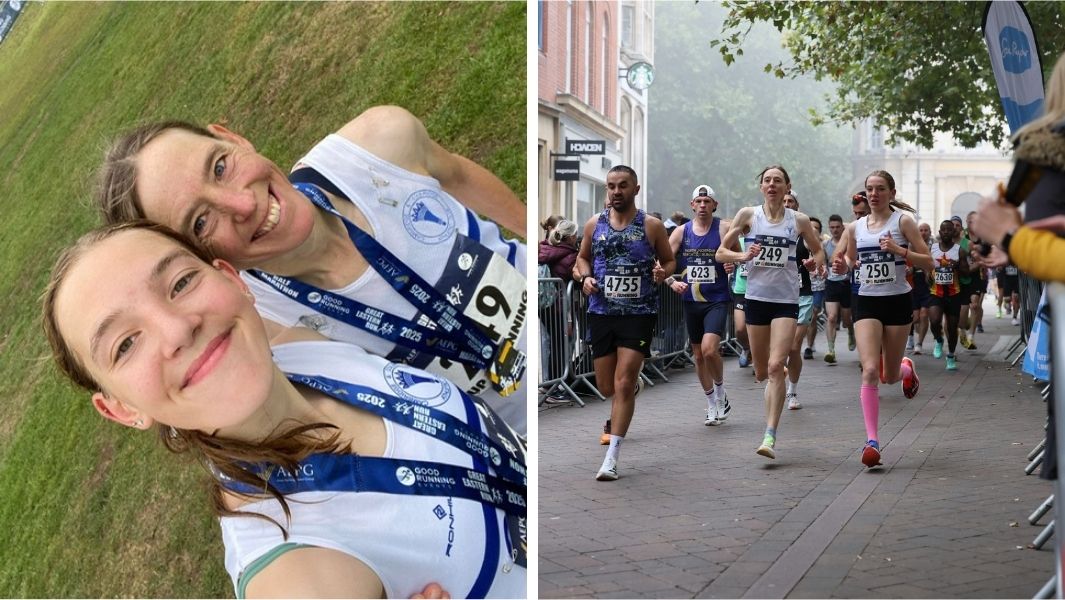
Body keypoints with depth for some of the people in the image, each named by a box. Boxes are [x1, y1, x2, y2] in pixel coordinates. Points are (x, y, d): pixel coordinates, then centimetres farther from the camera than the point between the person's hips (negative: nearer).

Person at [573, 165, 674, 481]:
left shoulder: (651, 226, -1)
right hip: (601, 312, 3)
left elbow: (669, 260, 10)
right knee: (607, 387, 9)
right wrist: (585, 277, -2)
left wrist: (662, 272, -13)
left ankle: (612, 456, -7)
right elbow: (582, 257, 19)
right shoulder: (594, 224, 5)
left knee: (624, 384, -12)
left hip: (639, 313, -3)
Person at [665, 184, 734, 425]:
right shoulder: (681, 232, 4)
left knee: (709, 349, -20)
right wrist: (672, 281, -16)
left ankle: (721, 394, 6)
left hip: (717, 300, -4)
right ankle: (712, 405, 28)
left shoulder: (724, 229, -4)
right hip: (691, 300, 4)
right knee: (698, 355, 11)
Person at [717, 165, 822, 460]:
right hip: (756, 297, 1)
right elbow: (721, 252, 5)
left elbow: (818, 251, 19)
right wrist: (742, 256, -14)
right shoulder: (748, 214, 2)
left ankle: (770, 437, -15)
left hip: (786, 300, -1)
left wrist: (815, 261, -4)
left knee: (775, 366, -15)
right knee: (761, 372, 10)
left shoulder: (799, 220, 4)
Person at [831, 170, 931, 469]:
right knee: (869, 370, -15)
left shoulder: (903, 220, -4)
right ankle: (872, 441, -14)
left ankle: (907, 369, 47)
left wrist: (899, 250, -20)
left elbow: (928, 262, -6)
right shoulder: (855, 228, 7)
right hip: (867, 302, 2)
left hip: (897, 301, -2)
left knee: (889, 376, 8)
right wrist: (842, 267, -1)